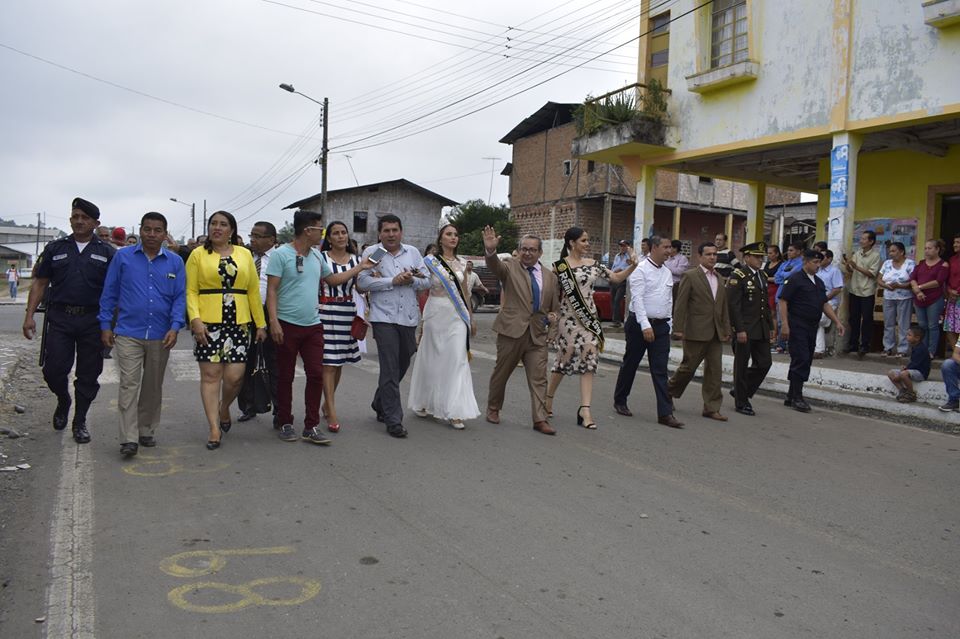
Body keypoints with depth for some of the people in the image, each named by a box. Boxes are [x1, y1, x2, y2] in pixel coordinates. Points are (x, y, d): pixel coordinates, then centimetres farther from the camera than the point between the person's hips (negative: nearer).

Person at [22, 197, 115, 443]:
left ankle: (80, 421, 19)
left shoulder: (107, 253, 5)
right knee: (53, 369, -2)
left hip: (93, 320, -1)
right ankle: (63, 401, 30)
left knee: (88, 375, 4)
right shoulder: (55, 248, 10)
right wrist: (29, 316, 1)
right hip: (60, 318, 1)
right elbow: (39, 283, 10)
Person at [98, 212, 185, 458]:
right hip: (128, 334, -2)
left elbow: (180, 297, 3)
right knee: (129, 385, -8)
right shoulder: (123, 257, 2)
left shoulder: (175, 262, 4)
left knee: (153, 387, 12)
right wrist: (105, 325, 1)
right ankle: (129, 439, -6)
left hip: (161, 336, 2)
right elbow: (109, 293, 5)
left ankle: (147, 431, 26)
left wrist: (175, 327, -9)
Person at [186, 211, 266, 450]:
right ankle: (214, 428, 7)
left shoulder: (244, 254, 10)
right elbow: (191, 291, 0)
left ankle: (224, 409, 29)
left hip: (238, 322, 2)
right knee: (211, 374, 0)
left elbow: (253, 291, 9)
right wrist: (195, 319, -14)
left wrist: (261, 323, 6)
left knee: (235, 375, -2)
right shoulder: (198, 254, 5)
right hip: (208, 322, -1)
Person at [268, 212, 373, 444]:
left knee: (316, 374, 0)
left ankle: (311, 427, 7)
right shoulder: (280, 254, -8)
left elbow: (332, 279, 25)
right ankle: (285, 424, 19)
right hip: (288, 325, -5)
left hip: (313, 325, 5)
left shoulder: (317, 256, 12)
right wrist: (274, 322, -18)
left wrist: (360, 267, 24)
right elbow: (271, 290, -11)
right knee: (285, 377, 6)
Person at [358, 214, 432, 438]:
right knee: (390, 369, -7)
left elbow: (426, 281, 10)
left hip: (409, 317, 5)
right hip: (384, 317, -5)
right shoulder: (371, 252, 0)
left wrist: (412, 280, -11)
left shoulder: (413, 252, 11)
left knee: (402, 364, 16)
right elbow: (363, 282, -11)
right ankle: (393, 420, -1)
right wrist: (393, 281, -15)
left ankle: (380, 403, 39)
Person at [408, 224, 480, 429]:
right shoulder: (430, 261, 0)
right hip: (437, 313, -3)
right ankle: (423, 402, 25)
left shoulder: (461, 263, 12)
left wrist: (471, 318, 19)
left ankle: (453, 411, -4)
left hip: (457, 315, 3)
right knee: (432, 358, 6)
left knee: (457, 360, -5)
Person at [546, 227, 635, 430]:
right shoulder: (560, 266, -6)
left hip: (590, 318, 5)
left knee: (589, 361, -2)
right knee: (565, 359, 3)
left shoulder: (593, 264, 9)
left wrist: (632, 267, -4)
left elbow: (616, 278, 11)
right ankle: (548, 397, 26)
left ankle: (585, 409, -3)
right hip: (569, 319, -5)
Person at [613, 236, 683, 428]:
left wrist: (668, 325, 13)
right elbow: (637, 299, -17)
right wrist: (645, 326, -23)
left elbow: (669, 302, 17)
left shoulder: (667, 273, 12)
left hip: (661, 326, 5)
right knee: (630, 364, 8)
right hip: (640, 324, -5)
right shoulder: (640, 269, -9)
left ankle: (665, 413, -2)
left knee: (660, 370, 0)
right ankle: (619, 401, 26)